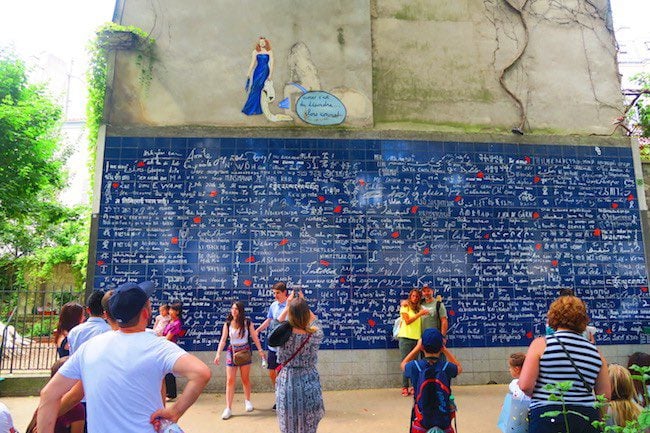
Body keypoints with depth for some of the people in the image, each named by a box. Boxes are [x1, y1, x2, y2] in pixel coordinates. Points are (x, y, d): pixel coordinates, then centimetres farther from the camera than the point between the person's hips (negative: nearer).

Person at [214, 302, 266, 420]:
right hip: (232, 352, 1)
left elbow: (254, 337, -3)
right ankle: (228, 408, 1)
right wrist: (218, 354, -15)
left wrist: (260, 350, -8)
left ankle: (247, 401, 32)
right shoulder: (227, 324, -2)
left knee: (245, 379, 11)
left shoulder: (247, 323, -5)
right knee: (230, 380, -4)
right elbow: (223, 340, -5)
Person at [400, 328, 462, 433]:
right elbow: (459, 368, 14)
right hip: (444, 424, 1)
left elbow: (403, 364, 14)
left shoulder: (415, 366, -12)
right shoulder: (446, 367, -11)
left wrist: (417, 347, 16)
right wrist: (445, 349, 11)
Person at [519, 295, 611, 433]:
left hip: (548, 418, -4)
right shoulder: (595, 351, 7)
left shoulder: (541, 344, -6)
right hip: (587, 418, 4)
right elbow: (605, 395, 9)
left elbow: (525, 386, -12)